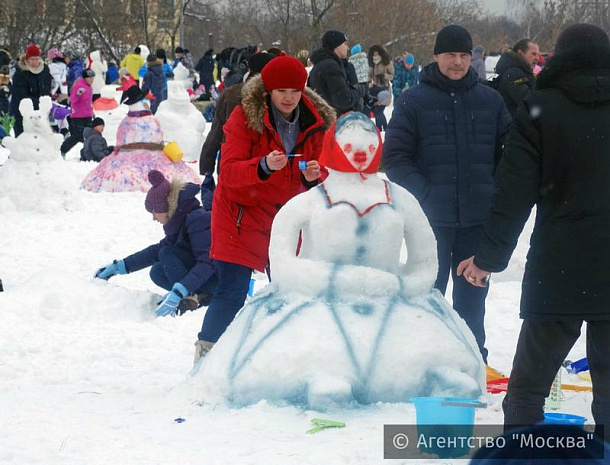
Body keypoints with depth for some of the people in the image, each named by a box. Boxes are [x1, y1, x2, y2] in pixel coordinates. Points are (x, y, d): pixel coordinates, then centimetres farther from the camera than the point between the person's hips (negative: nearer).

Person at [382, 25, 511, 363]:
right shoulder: (413, 101, -2)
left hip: (479, 219, 3)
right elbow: (394, 157, -3)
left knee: (472, 292, 12)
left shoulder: (489, 100, 6)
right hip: (432, 217, -3)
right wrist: (425, 194, -14)